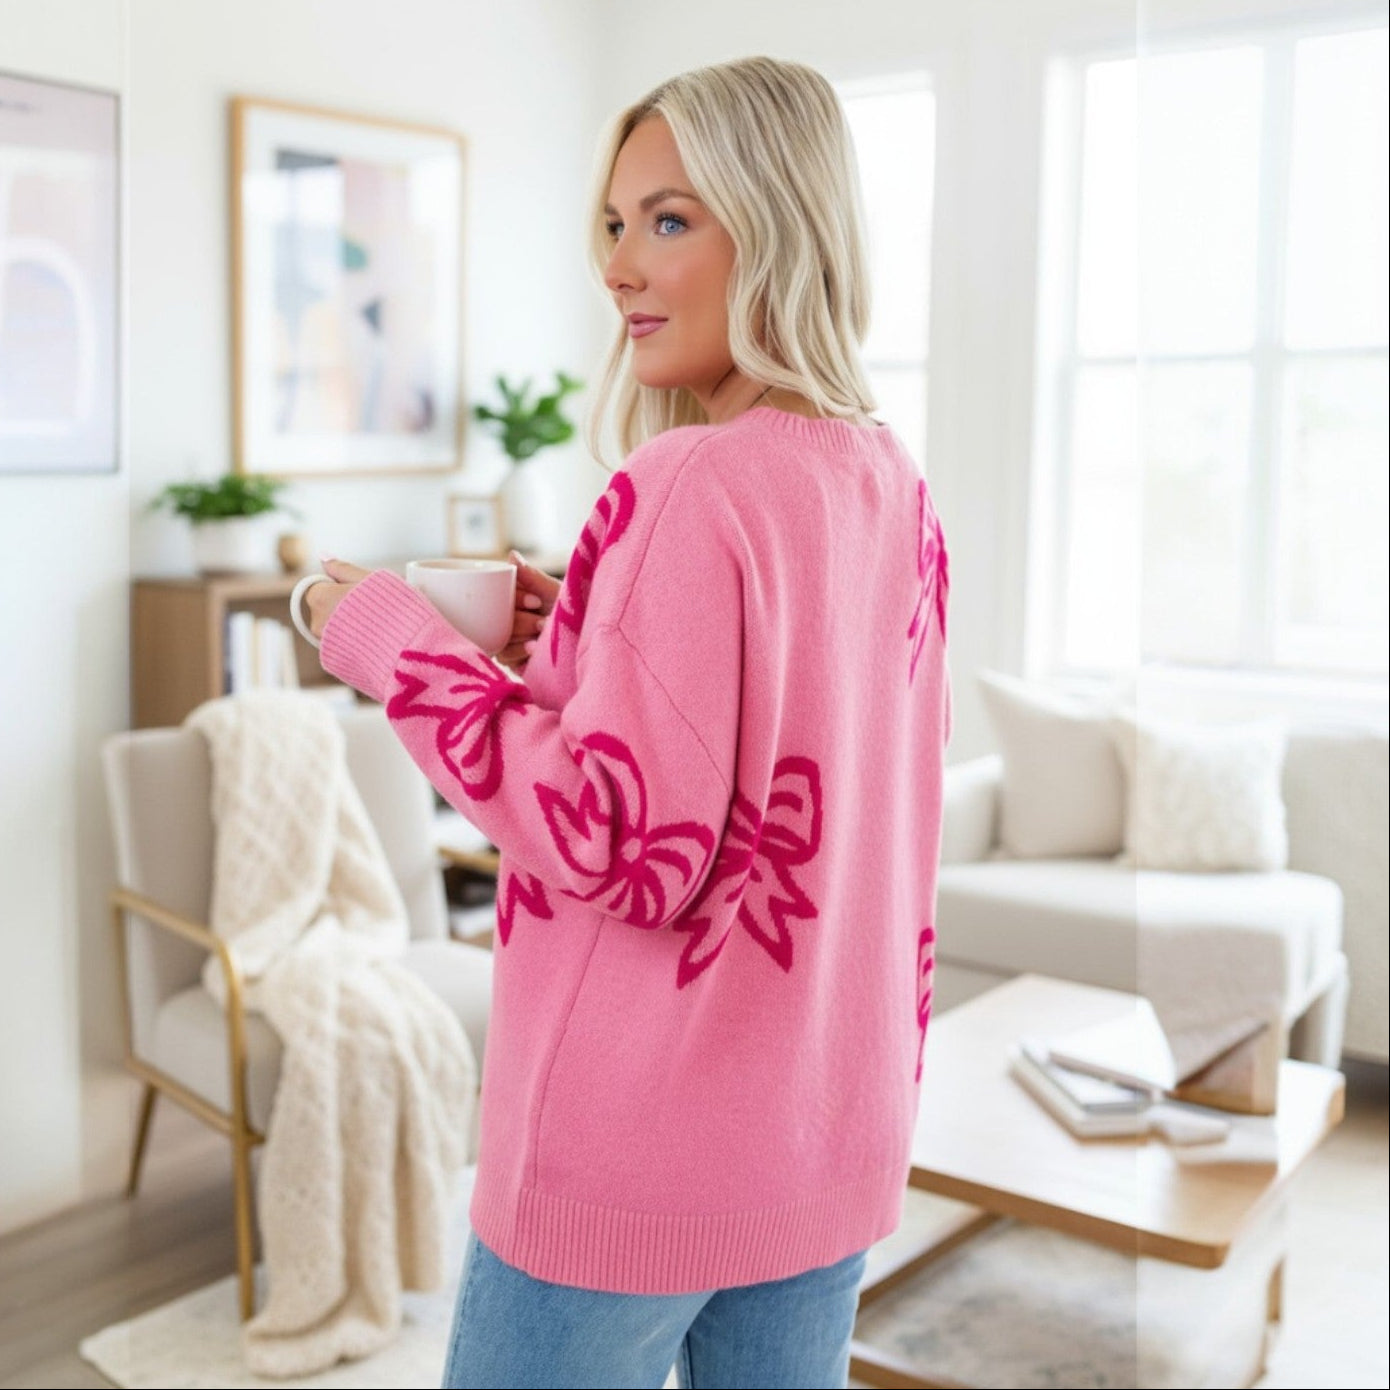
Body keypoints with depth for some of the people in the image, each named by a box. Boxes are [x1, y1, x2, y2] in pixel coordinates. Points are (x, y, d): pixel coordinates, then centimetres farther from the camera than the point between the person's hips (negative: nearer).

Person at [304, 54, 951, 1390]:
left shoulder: (687, 490, -20)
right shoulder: (893, 486, 4)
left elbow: (629, 849, -22)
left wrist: (393, 641, -14)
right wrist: (580, 639, 6)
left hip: (641, 1164, -7)